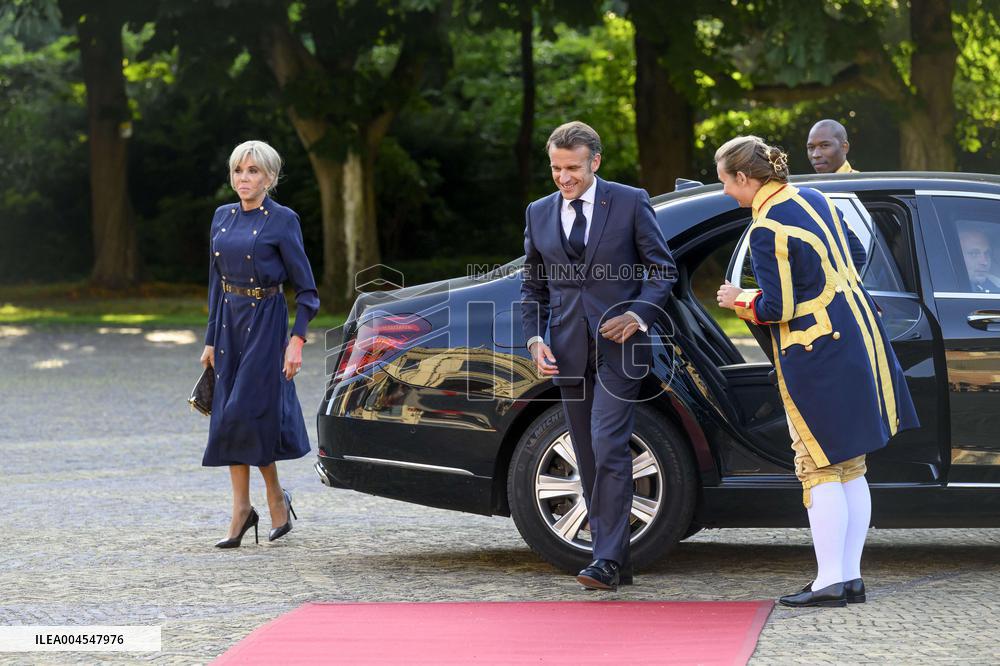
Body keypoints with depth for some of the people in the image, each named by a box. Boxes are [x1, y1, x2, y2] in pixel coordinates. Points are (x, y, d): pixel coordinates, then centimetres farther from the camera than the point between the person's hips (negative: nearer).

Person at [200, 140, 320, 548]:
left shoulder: (282, 220, -8)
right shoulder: (222, 217, 9)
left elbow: (305, 288, -8)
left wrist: (297, 340, -16)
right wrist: (211, 339, 13)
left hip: (265, 322, -6)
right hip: (229, 321, 6)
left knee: (246, 411, -12)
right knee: (228, 415, 3)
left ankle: (276, 496, 5)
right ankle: (242, 508, 8)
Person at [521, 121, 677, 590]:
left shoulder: (630, 203, -1)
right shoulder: (539, 214, 11)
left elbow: (663, 270, 2)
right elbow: (532, 287, 17)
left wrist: (638, 314, -13)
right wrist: (535, 339, 2)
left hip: (618, 345, -5)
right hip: (569, 353, 5)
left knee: (609, 450, -16)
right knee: (589, 459, 6)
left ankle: (608, 560, -16)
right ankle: (615, 561, 12)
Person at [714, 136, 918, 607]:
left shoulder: (766, 230, -18)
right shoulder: (813, 199, 7)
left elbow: (777, 309, -17)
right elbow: (856, 257, 16)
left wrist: (739, 301, 1)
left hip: (815, 360, -8)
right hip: (859, 342, 9)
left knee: (819, 470, -3)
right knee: (851, 468, 11)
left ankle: (830, 581, -2)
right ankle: (850, 576, 14)